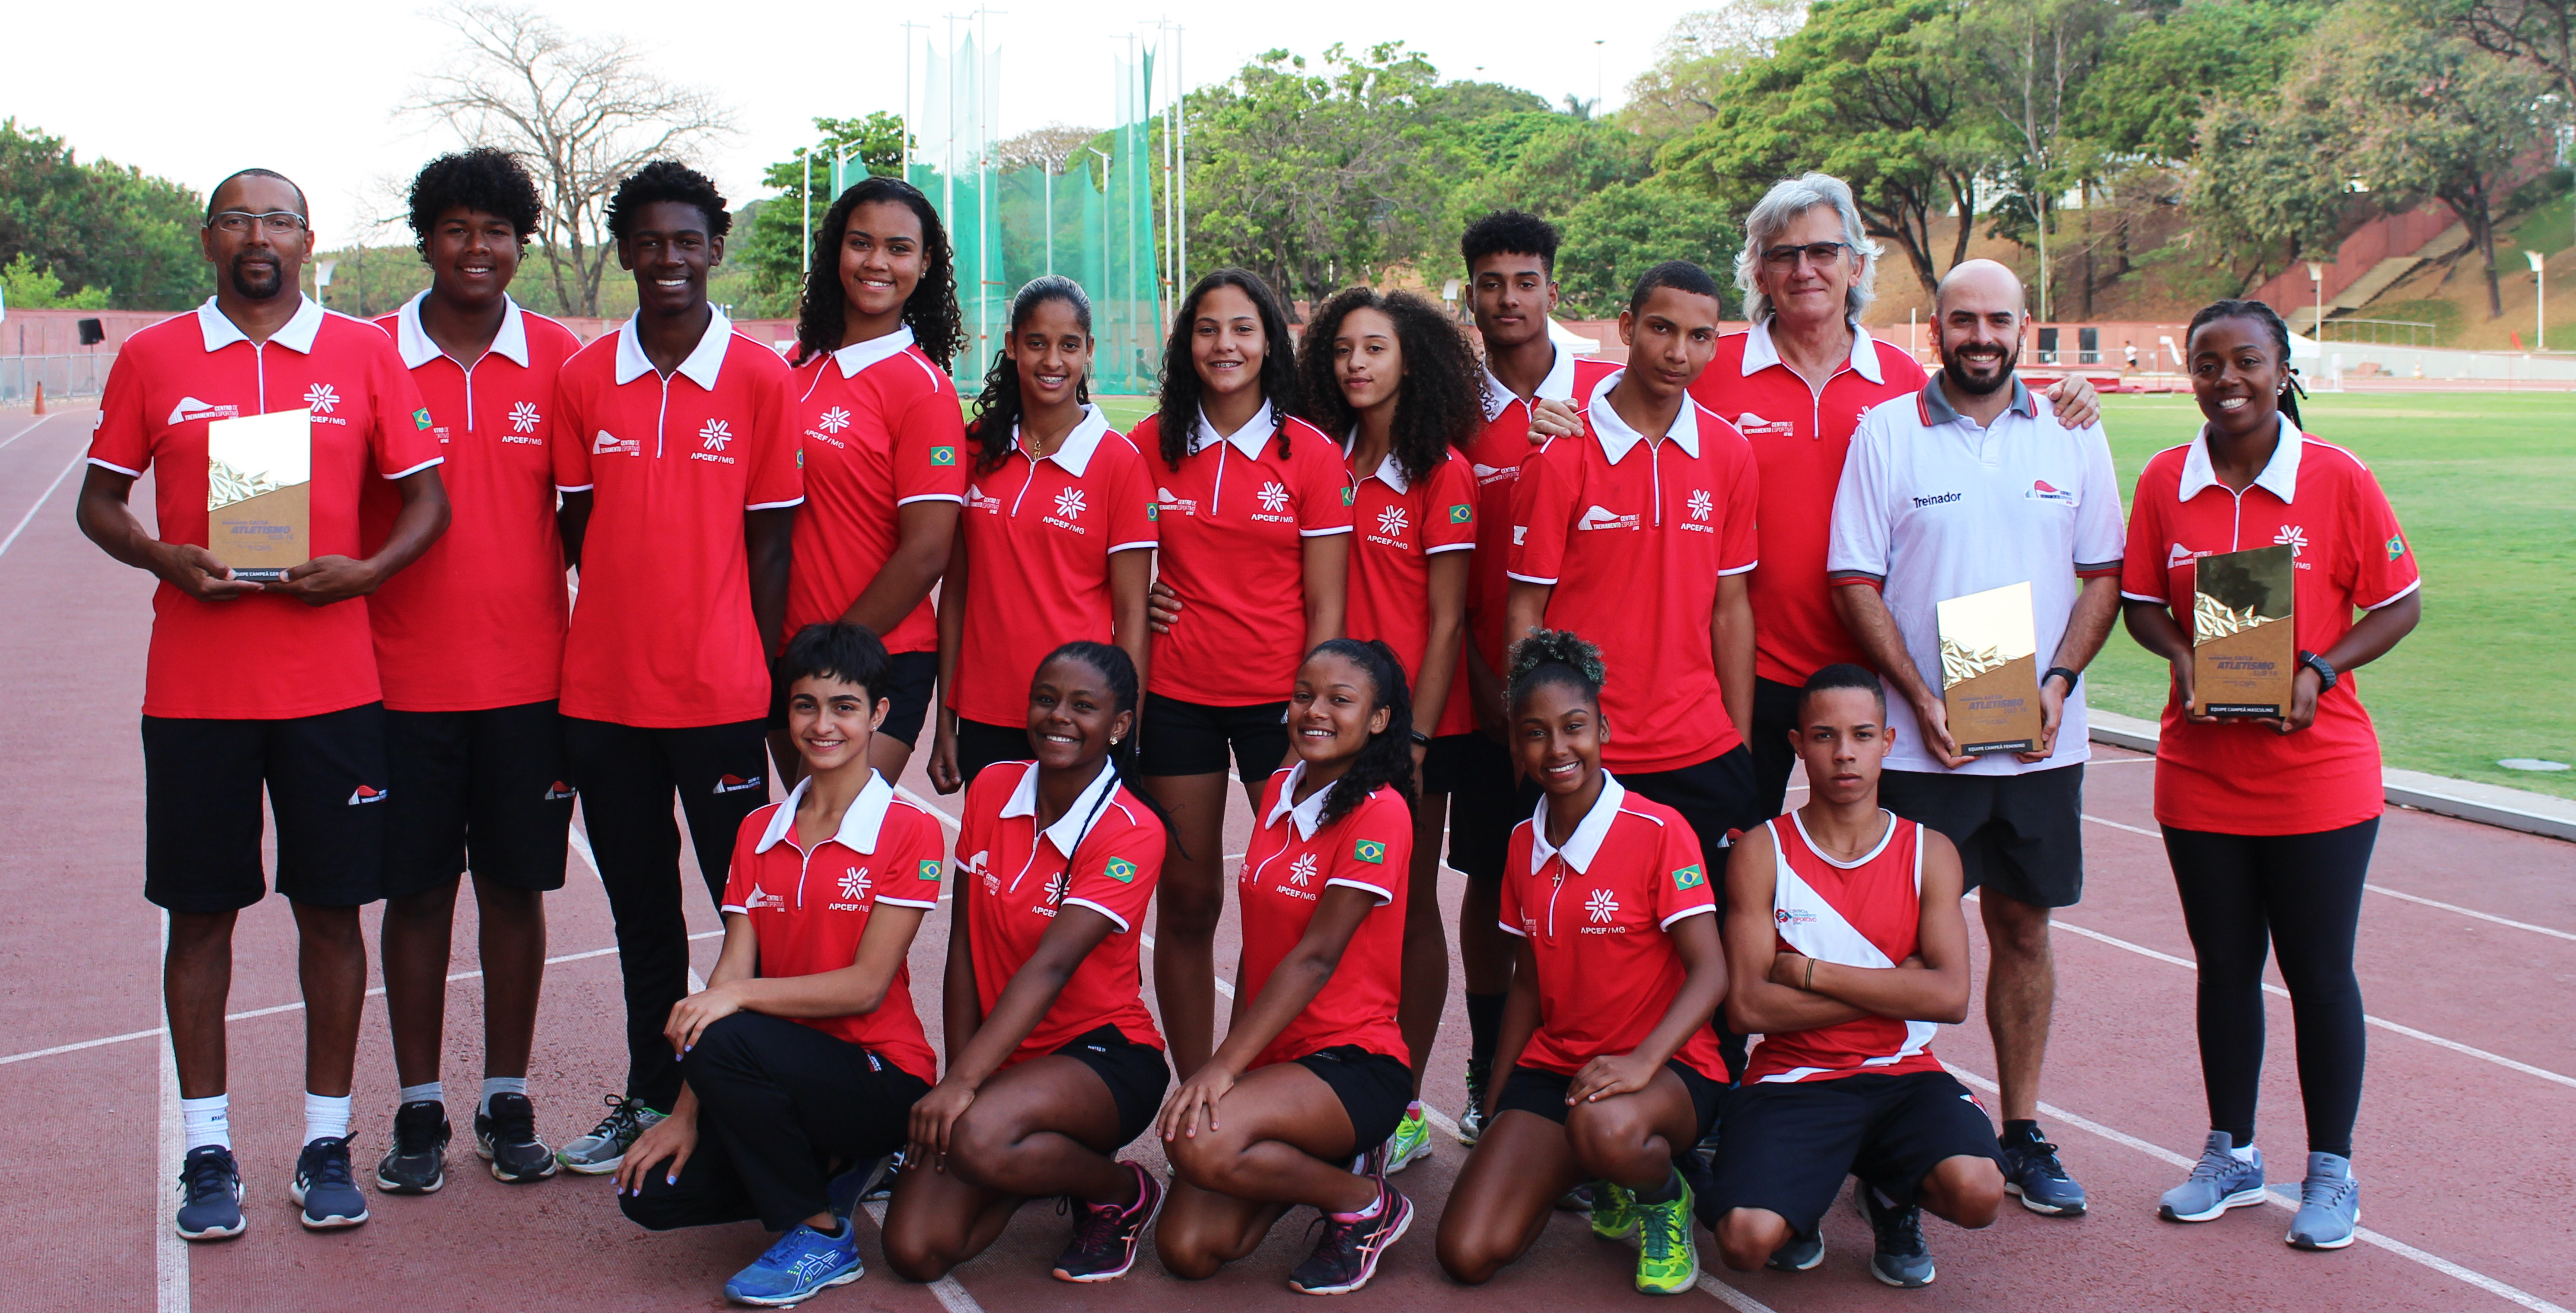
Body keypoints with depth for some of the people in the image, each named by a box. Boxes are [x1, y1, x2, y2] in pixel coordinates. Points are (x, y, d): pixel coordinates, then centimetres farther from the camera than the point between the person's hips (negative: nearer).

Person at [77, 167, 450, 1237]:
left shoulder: (365, 353, 5)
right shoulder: (152, 358, 7)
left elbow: (426, 498, 6)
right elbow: (99, 503, 9)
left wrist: (363, 570, -12)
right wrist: (168, 560, -11)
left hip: (331, 684, 0)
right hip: (194, 686, 0)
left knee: (330, 906, 5)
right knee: (200, 910, 6)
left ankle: (327, 1140, 17)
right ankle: (208, 1149, 17)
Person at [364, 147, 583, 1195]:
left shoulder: (559, 360, 2)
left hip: (527, 675, 0)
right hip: (404, 675, 0)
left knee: (516, 885, 7)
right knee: (416, 890, 6)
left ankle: (508, 1100, 20)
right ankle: (419, 1108, 18)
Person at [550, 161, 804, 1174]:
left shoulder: (760, 378, -3)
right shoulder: (584, 378, 5)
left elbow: (769, 540, -2)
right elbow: (577, 529, 12)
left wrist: (766, 678, -3)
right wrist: (601, 642, 5)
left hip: (719, 691, -3)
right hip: (604, 687, 4)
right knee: (639, 910, 15)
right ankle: (651, 1097, 28)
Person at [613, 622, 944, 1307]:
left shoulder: (910, 833, -10)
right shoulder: (758, 832, 8)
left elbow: (866, 986, -15)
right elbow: (732, 969, 1)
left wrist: (738, 996, -26)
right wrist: (686, 1111, -8)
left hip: (878, 1077, -6)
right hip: (787, 1064, 6)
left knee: (724, 1041, -31)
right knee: (650, 1194, -12)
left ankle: (822, 1235, -12)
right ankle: (827, 1166, 11)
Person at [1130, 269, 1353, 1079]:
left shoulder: (1311, 454, -2)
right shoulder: (1152, 445, 4)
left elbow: (1324, 607, -2)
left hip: (1277, 698, -2)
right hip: (1175, 694, 2)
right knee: (1186, 901, 5)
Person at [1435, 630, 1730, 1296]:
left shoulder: (1659, 830, -11)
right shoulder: (1524, 844, 8)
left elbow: (1710, 973, -17)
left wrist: (1641, 1062, -33)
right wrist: (1498, 1101, 13)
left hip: (1668, 1068, -5)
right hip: (1554, 1063, 5)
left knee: (1604, 1124, -43)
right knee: (1468, 1254, -14)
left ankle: (1665, 1197, -5)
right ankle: (1593, 1174, 16)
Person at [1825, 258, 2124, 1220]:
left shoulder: (2071, 434, 6)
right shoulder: (1885, 432, -1)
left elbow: (2103, 573, 8)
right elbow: (1855, 582, -3)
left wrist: (2059, 681, -7)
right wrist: (1920, 697, -13)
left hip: (2042, 737, 2)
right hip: (1918, 738, -2)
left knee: (2023, 926, 10)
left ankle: (2022, 1133, 20)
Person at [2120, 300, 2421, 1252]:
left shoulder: (2337, 478, -8)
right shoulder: (2165, 480, 0)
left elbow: (2399, 604, -3)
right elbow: (2141, 603, 7)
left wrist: (2319, 670, -17)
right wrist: (2182, 658, -12)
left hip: (2318, 772, -3)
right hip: (2200, 771, 3)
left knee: (2318, 970, 5)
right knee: (2224, 965, 13)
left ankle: (2331, 1171, 21)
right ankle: (2231, 1155, 29)